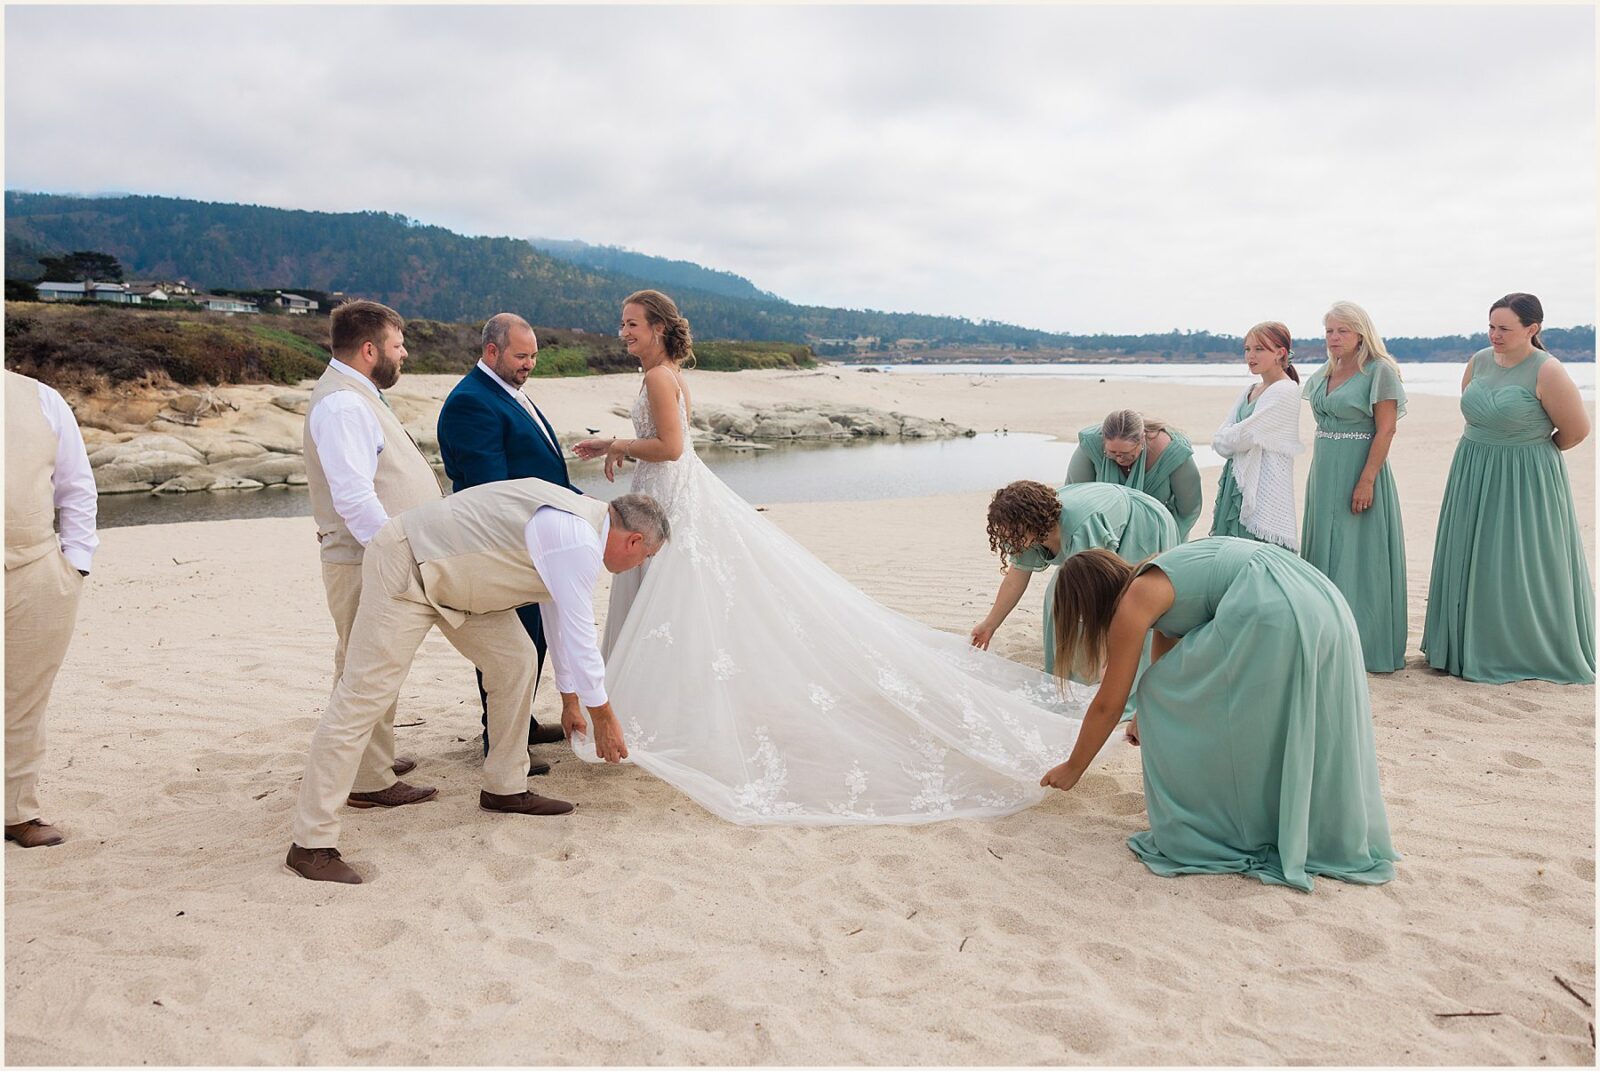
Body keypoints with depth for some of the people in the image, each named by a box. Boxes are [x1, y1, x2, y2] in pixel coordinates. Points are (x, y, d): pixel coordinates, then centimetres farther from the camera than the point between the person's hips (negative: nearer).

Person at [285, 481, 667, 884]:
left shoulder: (574, 529, 10)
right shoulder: (576, 542, -21)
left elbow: (562, 621, 21)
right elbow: (580, 638, -17)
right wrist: (604, 718, -4)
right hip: (406, 569, -10)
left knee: (514, 660, 7)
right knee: (362, 699, -9)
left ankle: (505, 789, 20)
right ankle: (312, 845, -4)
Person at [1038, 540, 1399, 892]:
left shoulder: (1133, 602, 3)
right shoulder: (1157, 583, 27)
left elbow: (1108, 703, 8)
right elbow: (1167, 663, 44)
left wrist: (1073, 768, 21)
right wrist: (1148, 723, 60)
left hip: (1270, 619, -9)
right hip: (1323, 609, 9)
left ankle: (1201, 835, 15)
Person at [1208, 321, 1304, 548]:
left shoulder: (1285, 391, -10)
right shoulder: (1248, 391, 16)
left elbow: (1244, 436, -15)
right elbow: (1219, 441, 10)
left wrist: (1226, 438, 3)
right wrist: (1234, 439, -9)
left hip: (1263, 485, -8)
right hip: (1237, 479, 8)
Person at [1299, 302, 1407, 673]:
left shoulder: (1380, 371, -9)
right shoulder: (1323, 375, 12)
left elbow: (1386, 430, -14)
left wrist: (1367, 480, -21)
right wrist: (1320, 472, 14)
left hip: (1359, 472, -8)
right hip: (1324, 473, 8)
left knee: (1358, 555, -4)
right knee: (1325, 553, 10)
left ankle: (1365, 645, 4)